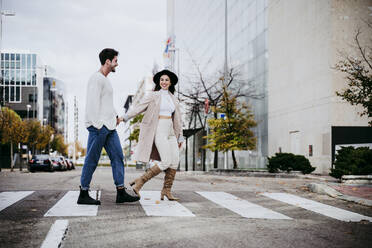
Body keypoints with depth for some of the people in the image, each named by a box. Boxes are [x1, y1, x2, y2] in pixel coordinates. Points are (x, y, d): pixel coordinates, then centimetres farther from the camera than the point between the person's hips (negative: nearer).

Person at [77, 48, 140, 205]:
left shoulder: (105, 80, 21)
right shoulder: (96, 78, -10)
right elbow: (94, 102, -17)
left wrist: (115, 116, 17)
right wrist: (97, 125, -20)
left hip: (109, 127, 10)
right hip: (98, 126, -10)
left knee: (117, 156, 5)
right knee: (92, 160, -4)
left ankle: (121, 193, 6)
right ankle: (83, 195, 4)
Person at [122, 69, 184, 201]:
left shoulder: (173, 99, 16)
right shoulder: (154, 95, 0)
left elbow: (177, 119, 19)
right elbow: (139, 108, -5)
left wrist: (180, 136, 18)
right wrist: (124, 117, -16)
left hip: (170, 131, 7)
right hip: (159, 130, -6)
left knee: (175, 160, -3)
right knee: (166, 162, -15)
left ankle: (166, 191, 4)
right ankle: (140, 182, -8)